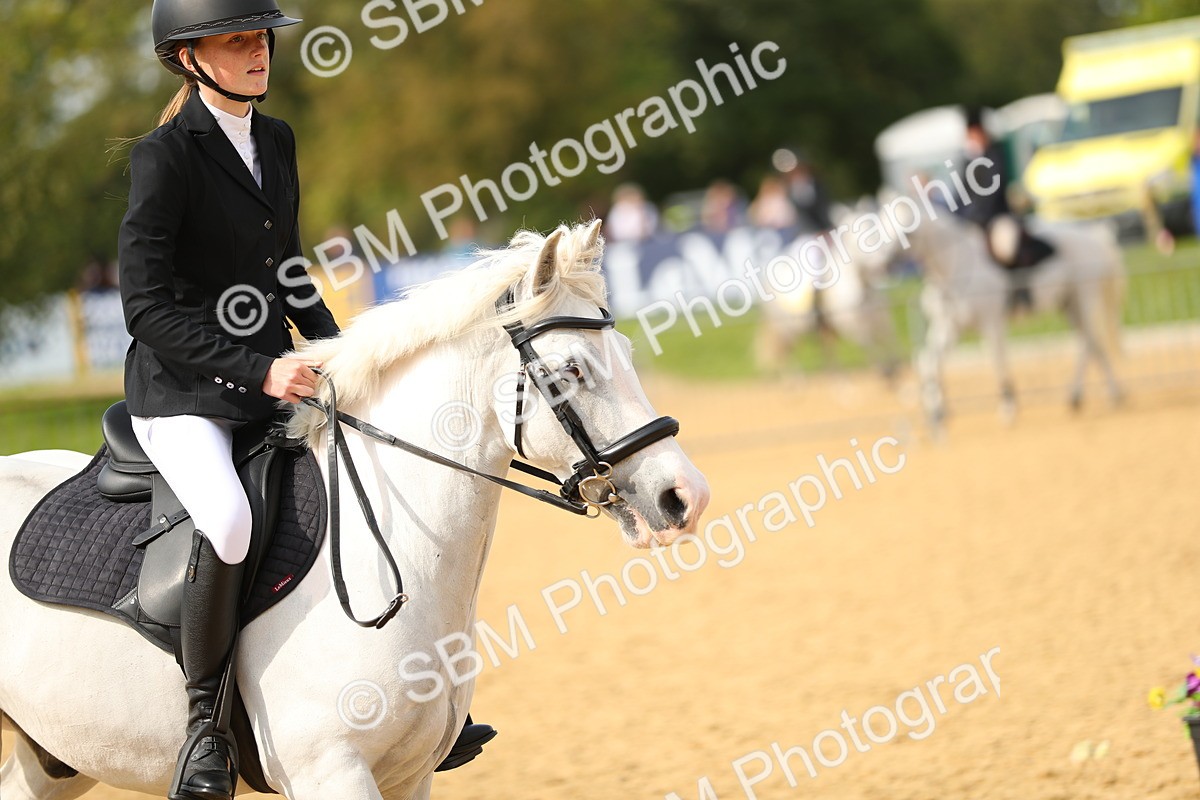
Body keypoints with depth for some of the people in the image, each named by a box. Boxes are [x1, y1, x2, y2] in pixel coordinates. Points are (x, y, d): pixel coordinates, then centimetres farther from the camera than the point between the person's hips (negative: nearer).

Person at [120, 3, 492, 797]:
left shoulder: (276, 141, 10)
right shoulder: (165, 156, -13)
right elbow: (148, 308, -17)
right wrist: (257, 370, -24)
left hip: (274, 387, 8)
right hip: (182, 397, -8)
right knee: (230, 522, -36)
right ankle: (206, 717, -18)